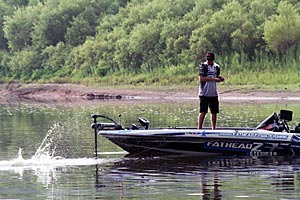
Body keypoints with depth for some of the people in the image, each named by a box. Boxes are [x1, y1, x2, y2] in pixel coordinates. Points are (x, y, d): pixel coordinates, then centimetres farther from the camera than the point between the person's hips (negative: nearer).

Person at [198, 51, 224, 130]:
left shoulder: (216, 67, 11)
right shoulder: (203, 67, -6)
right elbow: (201, 78, -15)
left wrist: (220, 79, 0)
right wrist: (214, 79, -17)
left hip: (214, 94, 5)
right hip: (204, 94, -5)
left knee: (214, 112, 7)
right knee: (203, 112, -6)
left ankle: (213, 129, 15)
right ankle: (199, 129, -2)